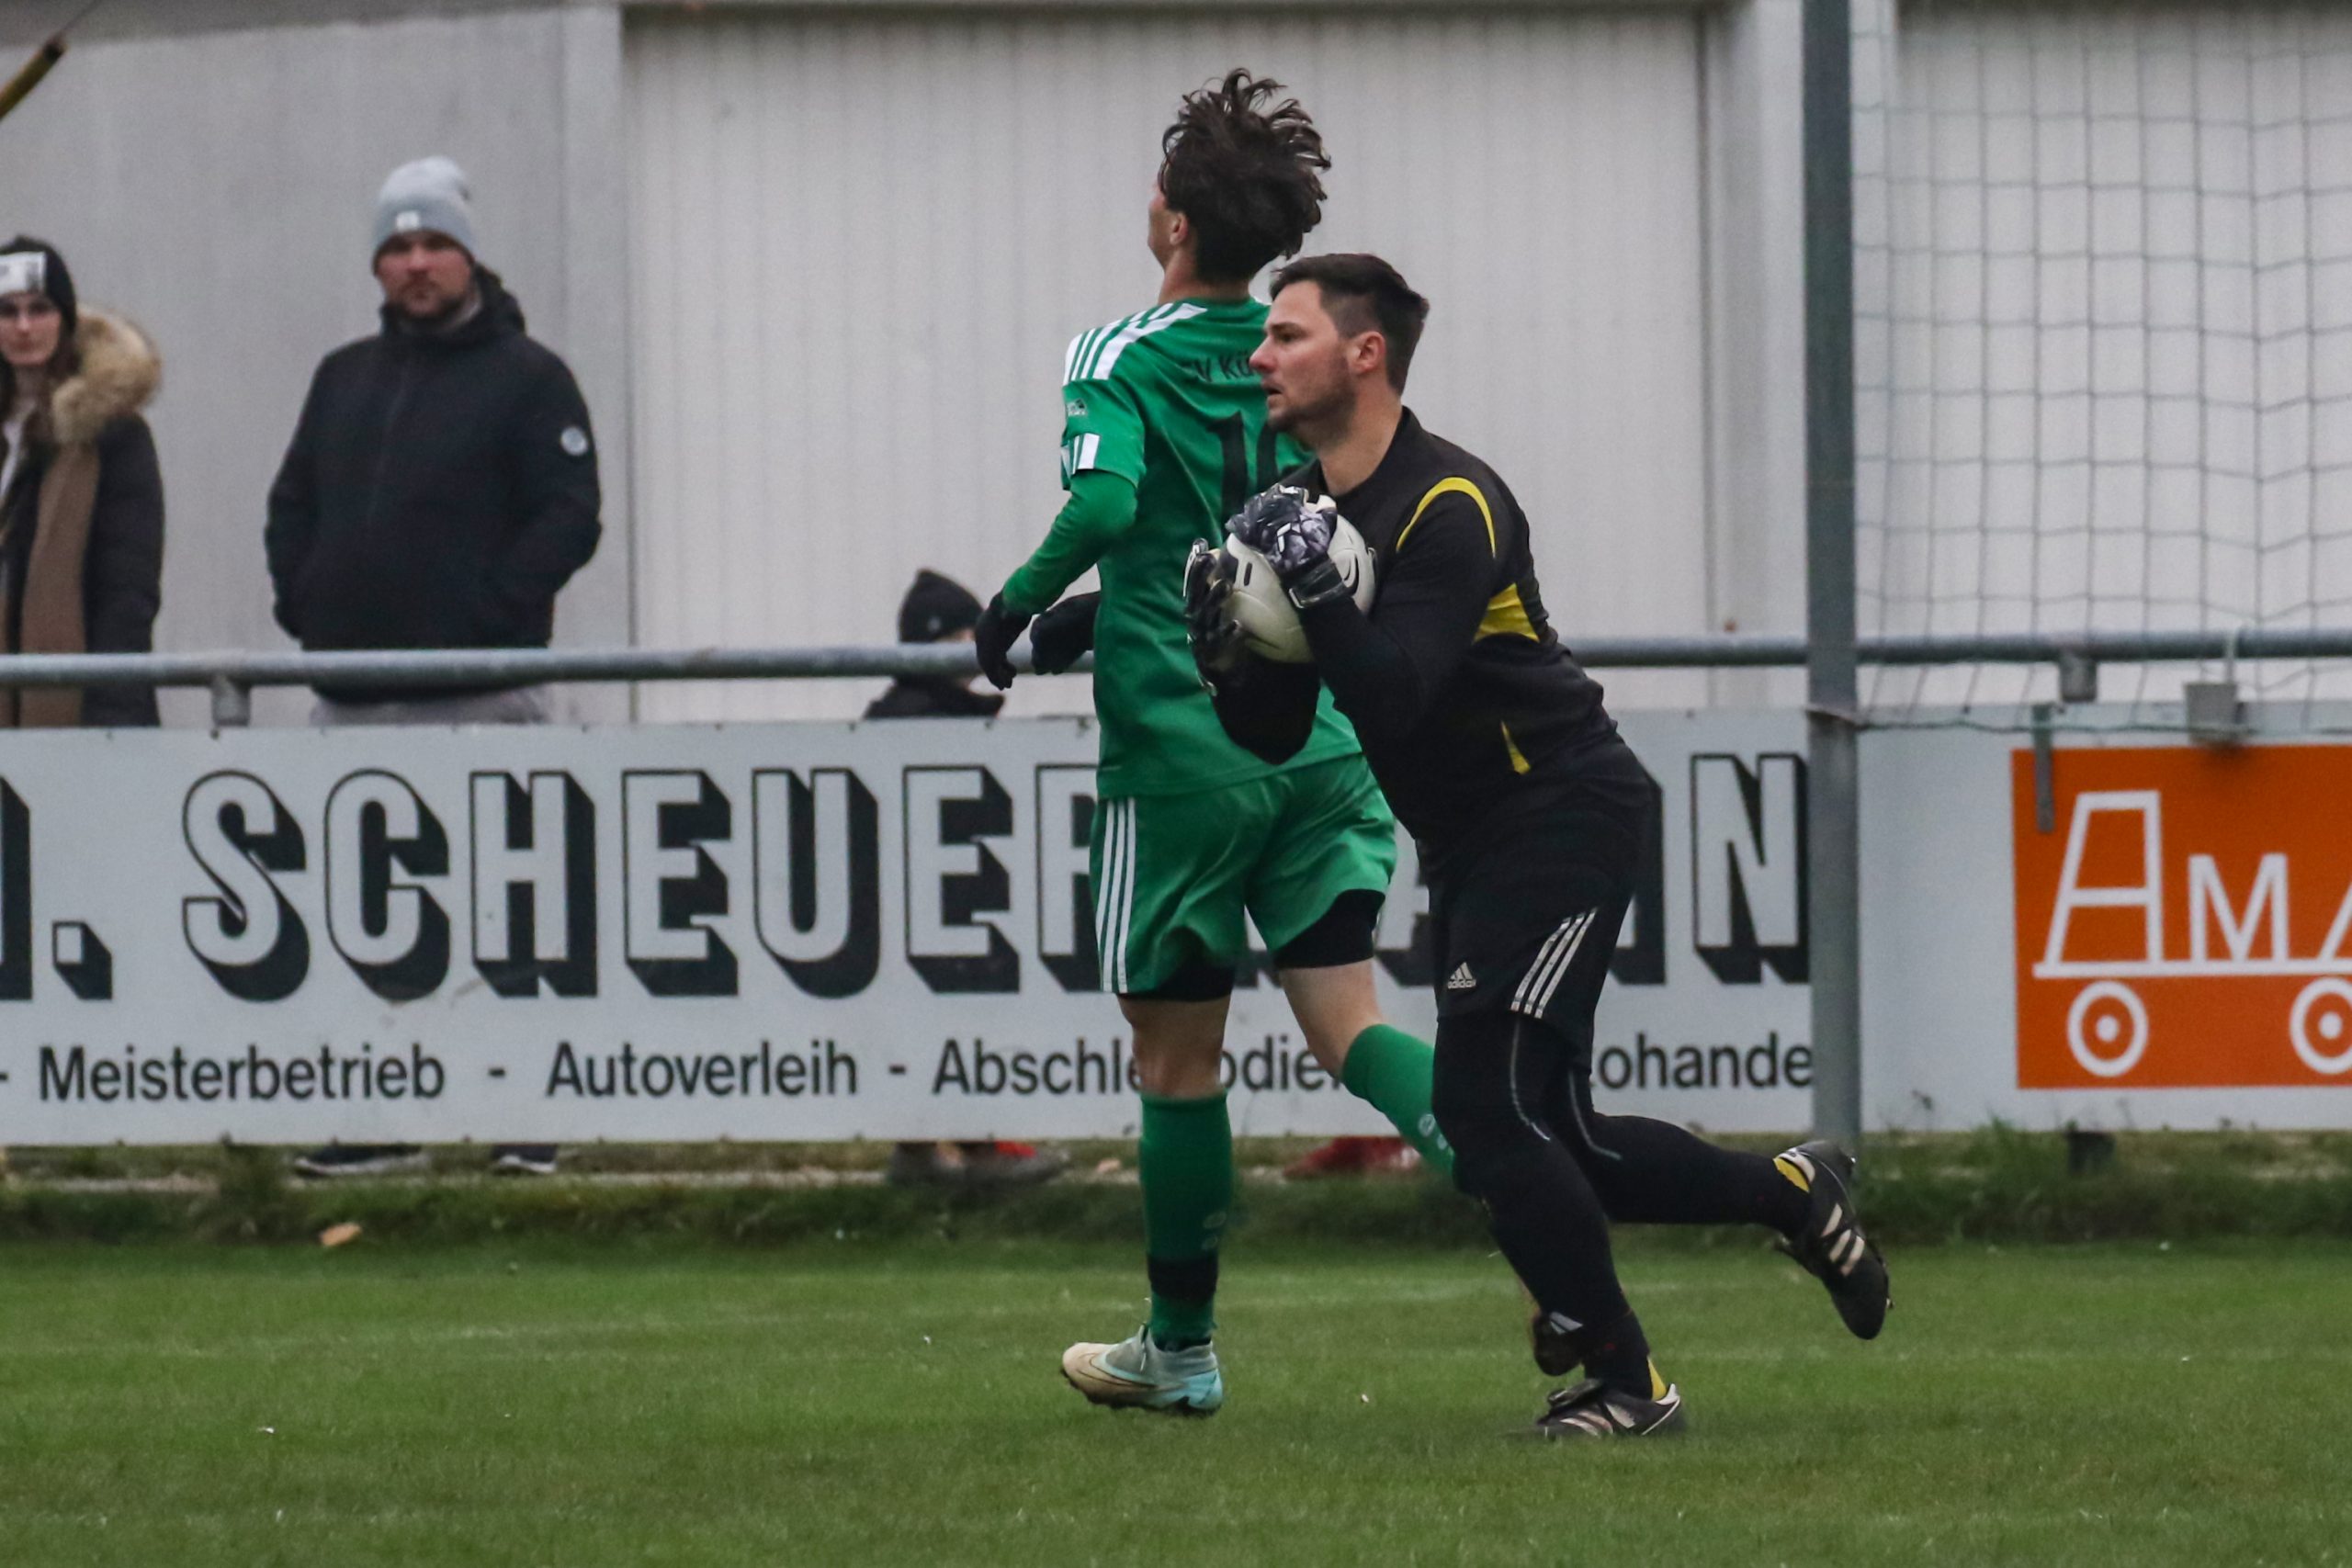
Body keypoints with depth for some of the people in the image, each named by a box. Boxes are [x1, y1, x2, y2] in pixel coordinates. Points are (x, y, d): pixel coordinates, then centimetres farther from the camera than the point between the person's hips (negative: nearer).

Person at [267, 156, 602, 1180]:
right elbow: (292, 506, 22)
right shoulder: (345, 380, 18)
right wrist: (303, 606, 5)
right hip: (352, 700, 6)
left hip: (478, 699, -6)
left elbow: (568, 518, -8)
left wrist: (489, 614, -16)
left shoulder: (525, 378, -1)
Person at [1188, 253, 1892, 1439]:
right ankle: (1792, 1196, 25)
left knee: (1487, 1107, -15)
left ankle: (1623, 1381, -4)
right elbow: (1272, 734, 6)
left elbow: (1394, 698, -30)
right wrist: (1227, 645, -12)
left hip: (1563, 818, -9)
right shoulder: (1301, 507, 7)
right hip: (1470, 847, 9)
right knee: (1540, 1142, 8)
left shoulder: (1447, 506, -19)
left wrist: (1317, 593, -35)